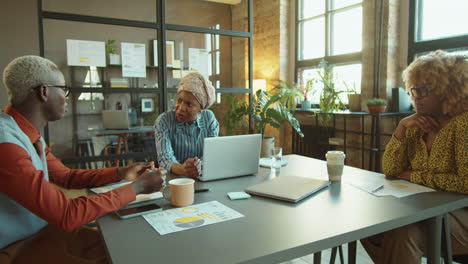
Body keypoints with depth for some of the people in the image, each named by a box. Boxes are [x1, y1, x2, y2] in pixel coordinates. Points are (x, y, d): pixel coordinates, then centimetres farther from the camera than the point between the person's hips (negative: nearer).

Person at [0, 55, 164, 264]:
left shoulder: (29, 133, 2)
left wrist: (121, 173, -1)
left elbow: (67, 177, 12)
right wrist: (137, 187, -21)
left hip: (42, 230, 8)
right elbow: (67, 215, -30)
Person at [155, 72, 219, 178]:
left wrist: (200, 167, -28)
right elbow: (165, 157, -18)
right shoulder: (163, 121, -7)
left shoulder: (209, 119, -1)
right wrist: (182, 169, -38)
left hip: (203, 180, 1)